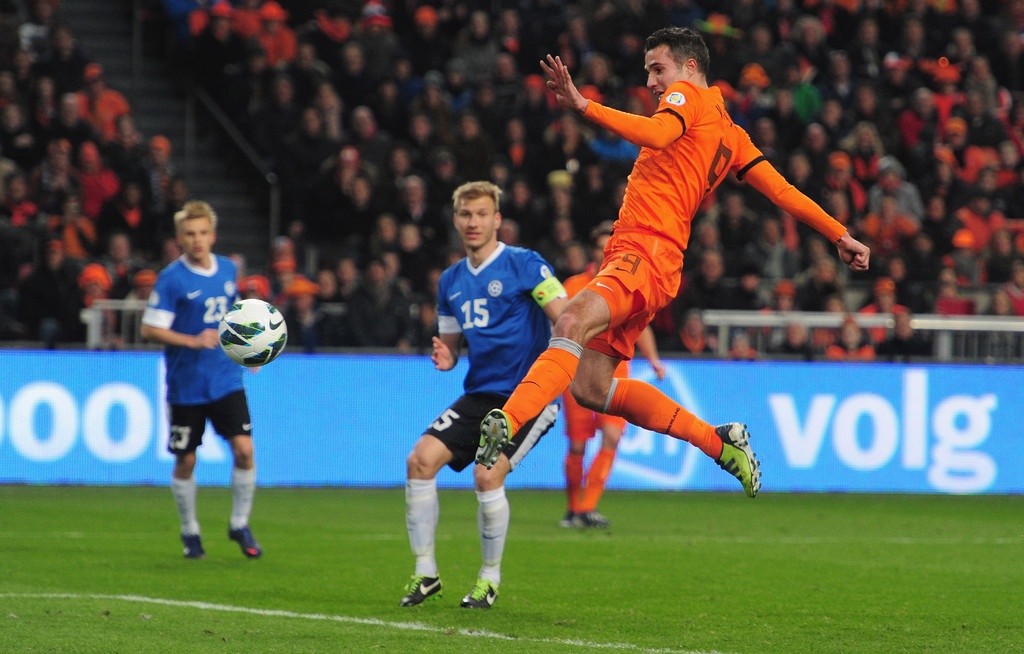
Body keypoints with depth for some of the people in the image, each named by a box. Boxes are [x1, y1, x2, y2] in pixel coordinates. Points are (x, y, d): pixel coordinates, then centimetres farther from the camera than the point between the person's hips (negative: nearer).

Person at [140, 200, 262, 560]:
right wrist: (193, 341, -23)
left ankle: (240, 525, 9)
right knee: (186, 461, 4)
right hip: (186, 386, -3)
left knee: (244, 449, -8)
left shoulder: (228, 269, 6)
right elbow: (149, 328, -13)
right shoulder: (172, 278, -11)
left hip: (226, 379, 3)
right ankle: (189, 531, 24)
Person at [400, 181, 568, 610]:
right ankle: (425, 572, 0)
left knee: (487, 475, -22)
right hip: (480, 393, 6)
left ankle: (490, 576, -1)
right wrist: (445, 357, -3)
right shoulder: (452, 280, 13)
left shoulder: (523, 264, -7)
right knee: (421, 459, -11)